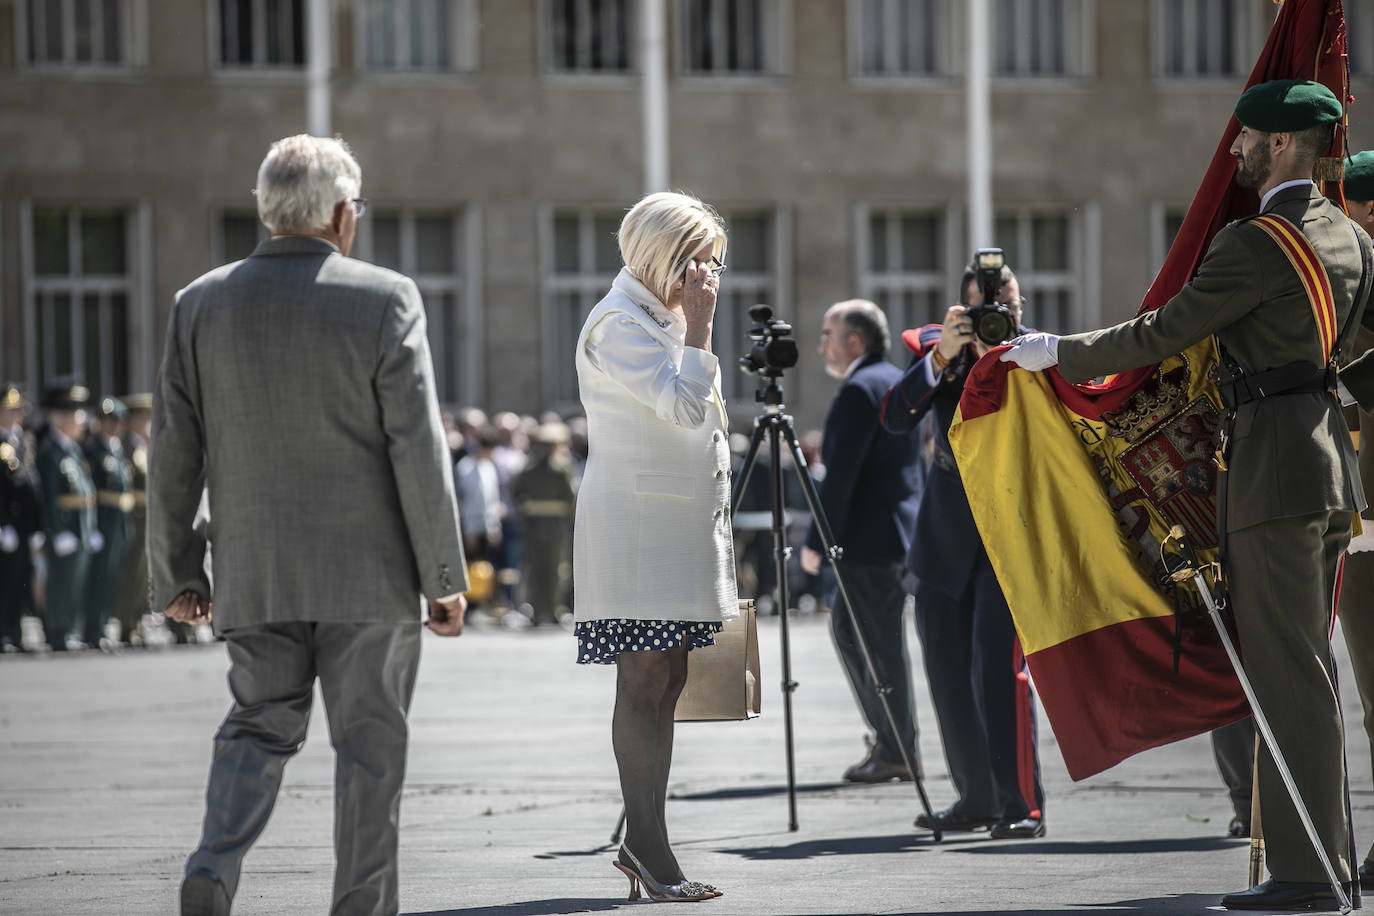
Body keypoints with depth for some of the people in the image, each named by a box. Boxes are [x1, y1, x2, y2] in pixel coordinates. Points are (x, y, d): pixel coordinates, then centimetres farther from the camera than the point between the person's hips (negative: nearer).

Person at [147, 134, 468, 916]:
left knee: (258, 726, 13)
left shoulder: (202, 304, 2)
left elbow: (173, 453, 4)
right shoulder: (385, 300, -8)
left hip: (254, 577, 3)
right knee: (369, 743, 7)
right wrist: (444, 578, -4)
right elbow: (418, 449, -10)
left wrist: (176, 573, 14)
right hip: (369, 573, -3)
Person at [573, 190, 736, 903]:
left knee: (667, 683, 8)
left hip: (682, 525, 9)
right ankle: (650, 851, -10)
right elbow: (685, 405, -22)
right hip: (636, 529, -9)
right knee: (644, 684, -9)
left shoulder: (663, 320, 18)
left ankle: (645, 844, 11)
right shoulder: (617, 325, -12)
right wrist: (698, 324, -16)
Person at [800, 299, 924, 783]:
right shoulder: (897, 382, 16)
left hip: (871, 540, -10)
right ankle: (887, 737, 17)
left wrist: (816, 541, -17)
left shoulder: (860, 390, -15)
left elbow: (841, 474, -20)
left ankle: (898, 752, 1)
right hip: (898, 531, 10)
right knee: (847, 629, 16)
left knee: (882, 643, -4)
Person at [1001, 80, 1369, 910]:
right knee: (1307, 665, 14)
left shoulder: (1257, 244, -16)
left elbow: (1163, 335, -13)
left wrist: (1058, 353, -3)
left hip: (1274, 463, -9)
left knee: (1288, 671, -8)